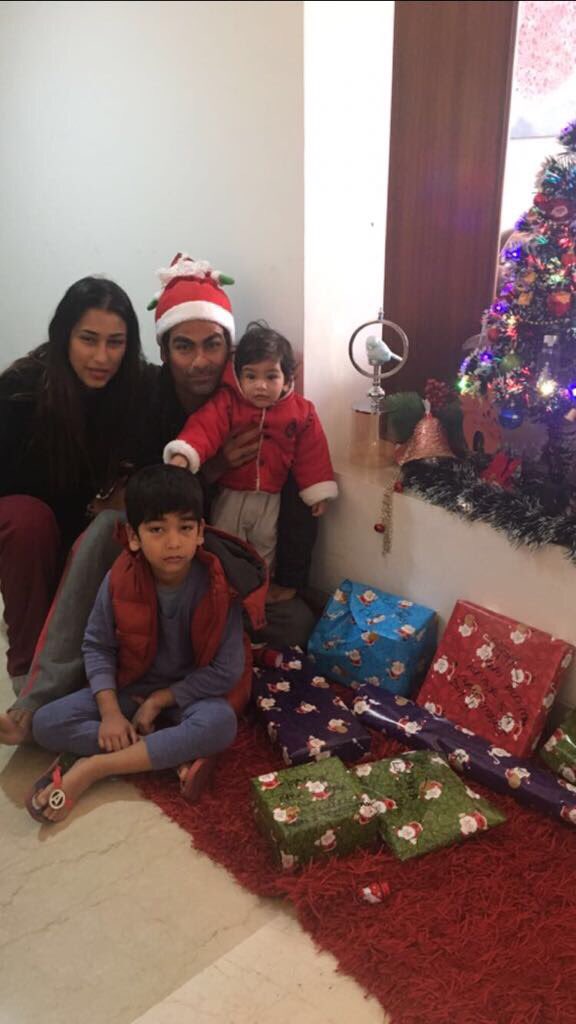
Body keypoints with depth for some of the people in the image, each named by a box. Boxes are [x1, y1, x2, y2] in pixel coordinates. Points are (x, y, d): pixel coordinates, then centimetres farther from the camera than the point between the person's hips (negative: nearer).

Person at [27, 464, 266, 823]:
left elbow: (227, 670, -20)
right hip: (131, 685, 3)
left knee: (220, 723, -36)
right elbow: (97, 645, -5)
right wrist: (110, 711, -17)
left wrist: (160, 701, -16)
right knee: (47, 724, -16)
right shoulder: (120, 580, -17)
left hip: (191, 691, -2)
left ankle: (92, 769, -24)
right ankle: (182, 753, -21)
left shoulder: (219, 586, -24)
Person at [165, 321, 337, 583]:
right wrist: (182, 457, -48)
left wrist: (317, 492, -1)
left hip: (270, 500, 1)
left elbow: (311, 454, -2)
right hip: (230, 496, -1)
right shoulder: (226, 403, -15)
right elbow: (204, 427, -30)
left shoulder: (301, 411, -8)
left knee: (265, 553, 20)